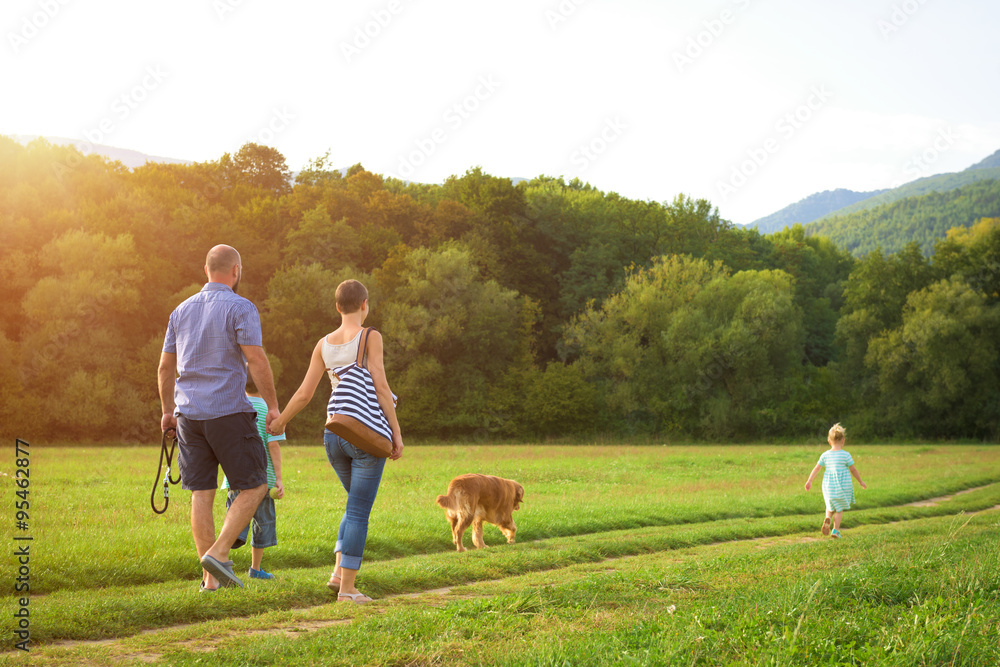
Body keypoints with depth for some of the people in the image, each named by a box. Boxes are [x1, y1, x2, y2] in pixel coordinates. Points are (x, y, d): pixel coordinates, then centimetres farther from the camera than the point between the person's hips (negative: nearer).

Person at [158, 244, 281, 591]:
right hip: (228, 413, -6)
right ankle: (218, 554, -9)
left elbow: (166, 367, 15)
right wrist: (273, 405, -6)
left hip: (189, 414, 6)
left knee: (202, 494, 6)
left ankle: (210, 577, 7)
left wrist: (168, 411, 25)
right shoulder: (240, 308, -7)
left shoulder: (182, 311, 12)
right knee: (254, 488, 5)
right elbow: (256, 361, -16)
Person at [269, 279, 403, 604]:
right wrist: (397, 432, -11)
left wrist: (279, 422, 21)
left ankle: (339, 572, 10)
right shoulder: (370, 337, -8)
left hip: (334, 435, 6)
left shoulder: (324, 344, 8)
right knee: (358, 512, -1)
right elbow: (380, 387, -15)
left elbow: (304, 393, 7)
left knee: (359, 506, 22)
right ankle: (347, 587, -2)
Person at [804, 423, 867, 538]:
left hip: (828, 485, 3)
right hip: (842, 485, -3)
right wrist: (860, 482, 10)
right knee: (839, 509, 11)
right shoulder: (845, 455, -9)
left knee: (830, 506, 22)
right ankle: (836, 530, 7)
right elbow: (853, 470, -2)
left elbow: (816, 468, 1)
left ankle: (827, 519, -7)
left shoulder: (825, 455, 0)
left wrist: (809, 481, 7)